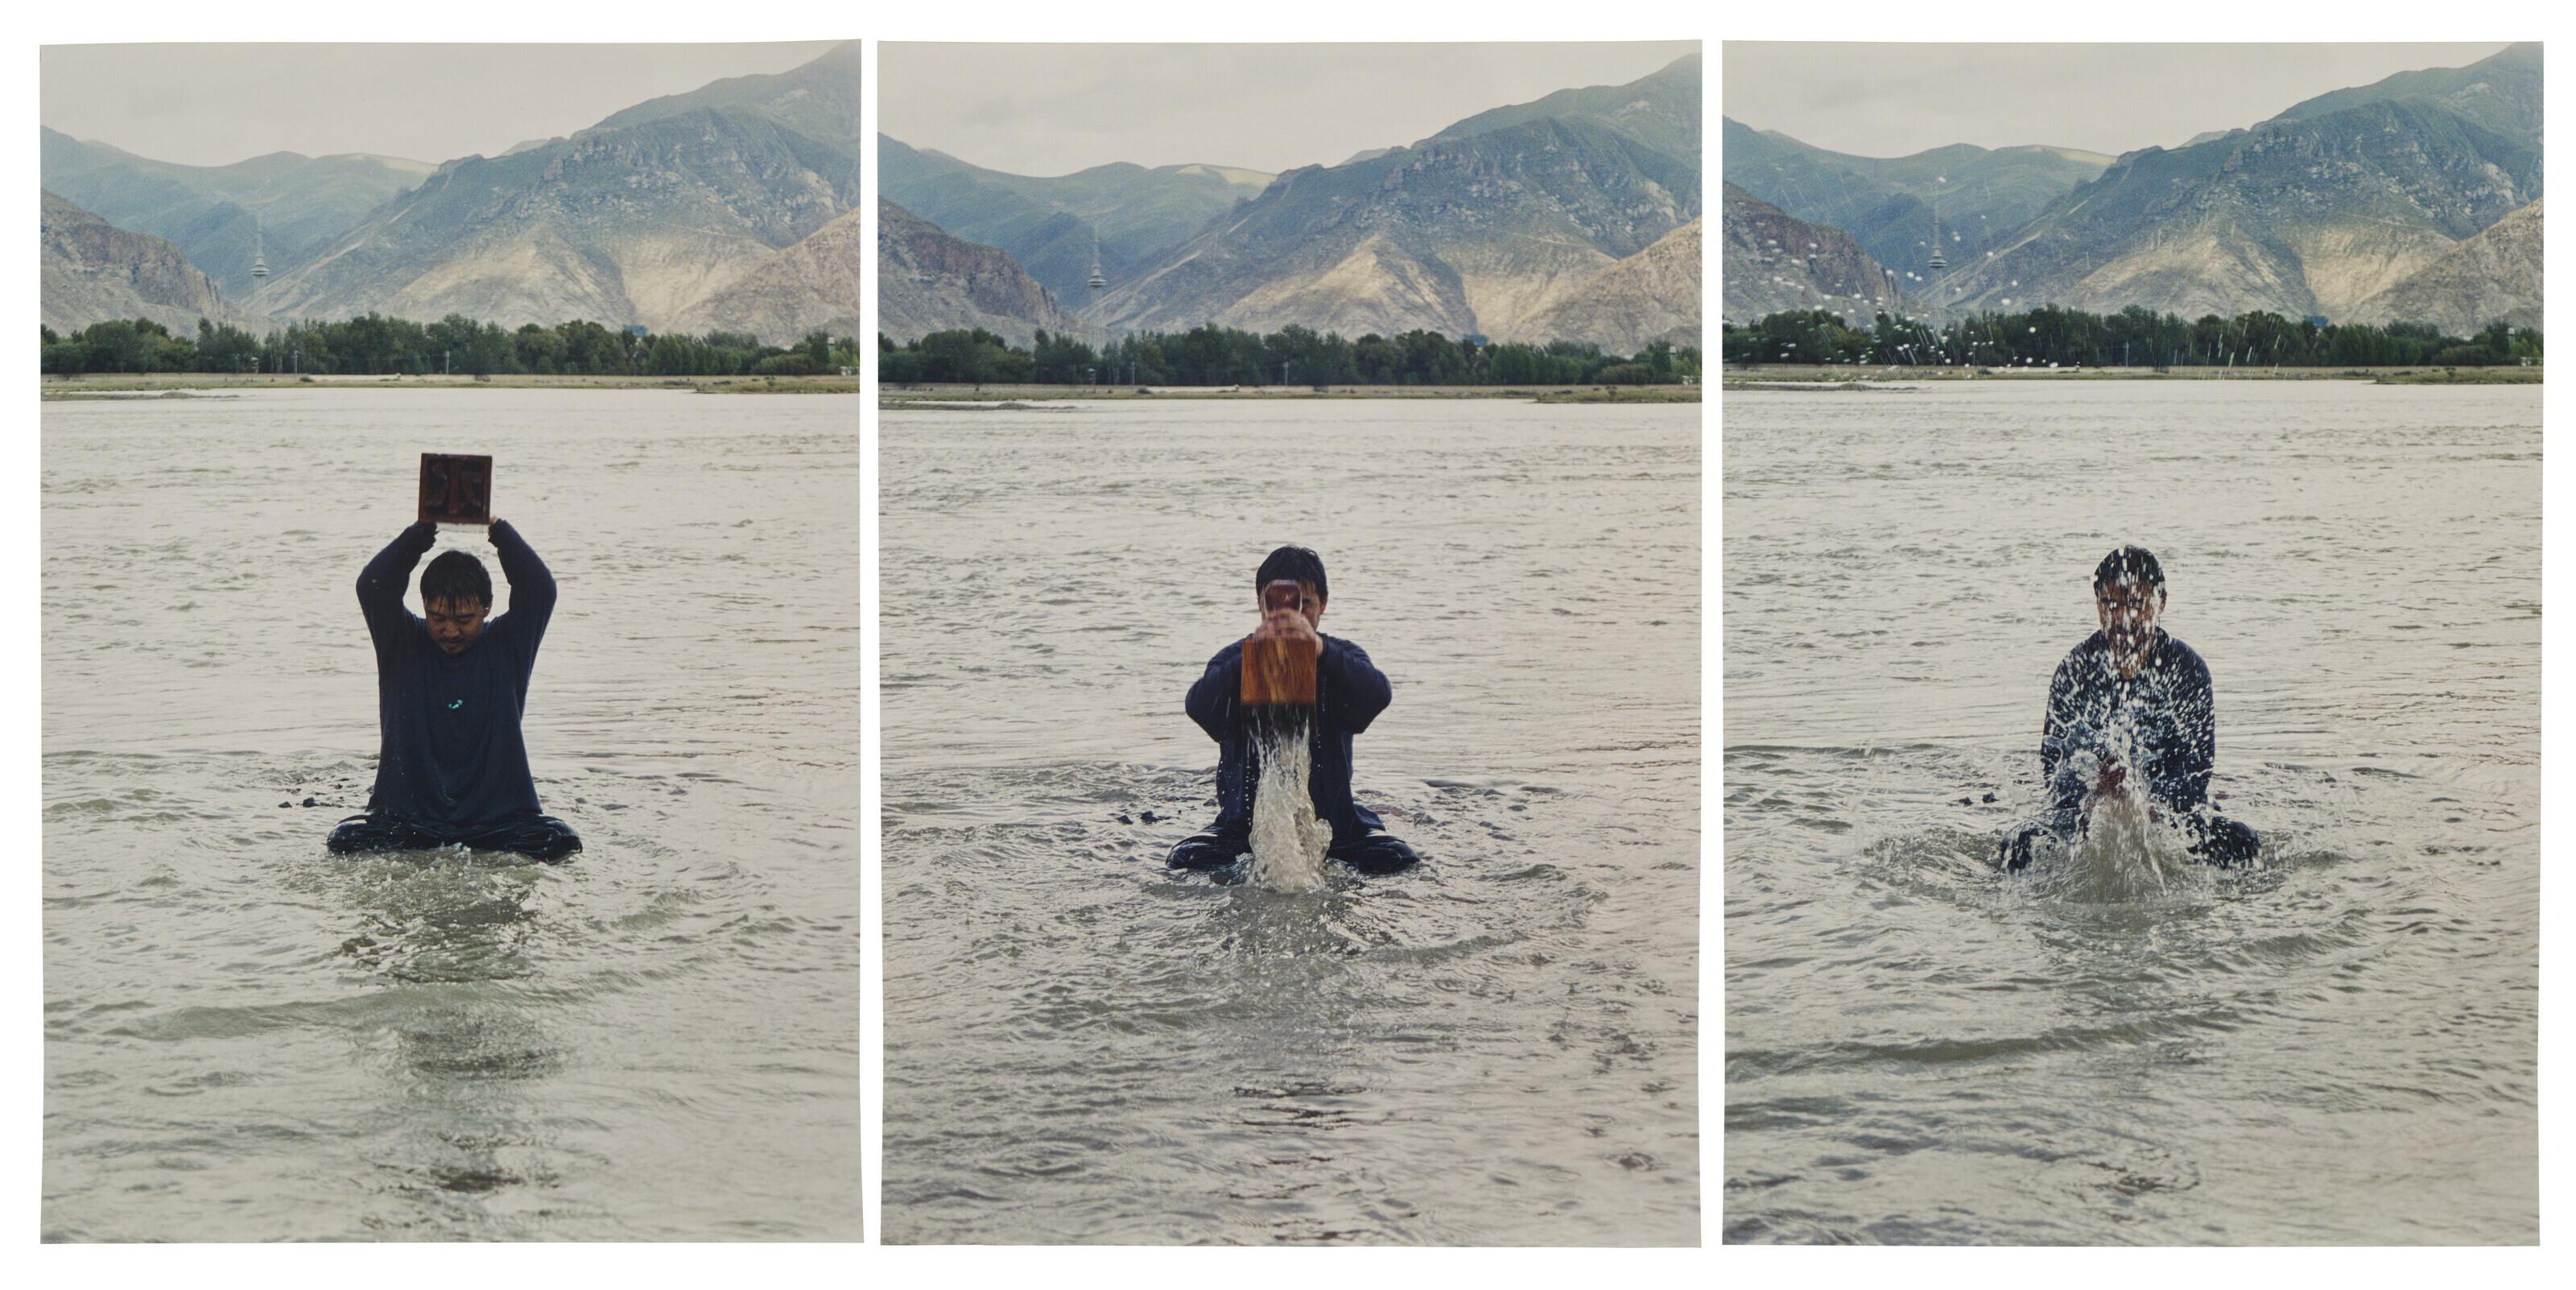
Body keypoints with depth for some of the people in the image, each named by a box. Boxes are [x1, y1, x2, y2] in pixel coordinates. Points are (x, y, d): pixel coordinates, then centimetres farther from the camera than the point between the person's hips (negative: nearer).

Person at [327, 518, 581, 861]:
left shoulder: (506, 646, 6)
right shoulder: (403, 645, 6)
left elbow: (541, 589, -7)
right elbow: (372, 586, -8)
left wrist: (498, 529, -9)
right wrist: (422, 532, -13)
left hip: (498, 816, 0)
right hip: (408, 816, 0)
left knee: (560, 842, -27)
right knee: (346, 840, -26)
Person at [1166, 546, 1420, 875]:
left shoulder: (1341, 657, 1)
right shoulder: (1234, 660, 0)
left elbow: (1377, 696, -23)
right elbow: (1199, 707, -21)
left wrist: (1319, 649, -42)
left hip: (1331, 816, 0)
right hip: (1247, 816, 0)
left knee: (1393, 859, -21)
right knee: (1188, 859, -23)